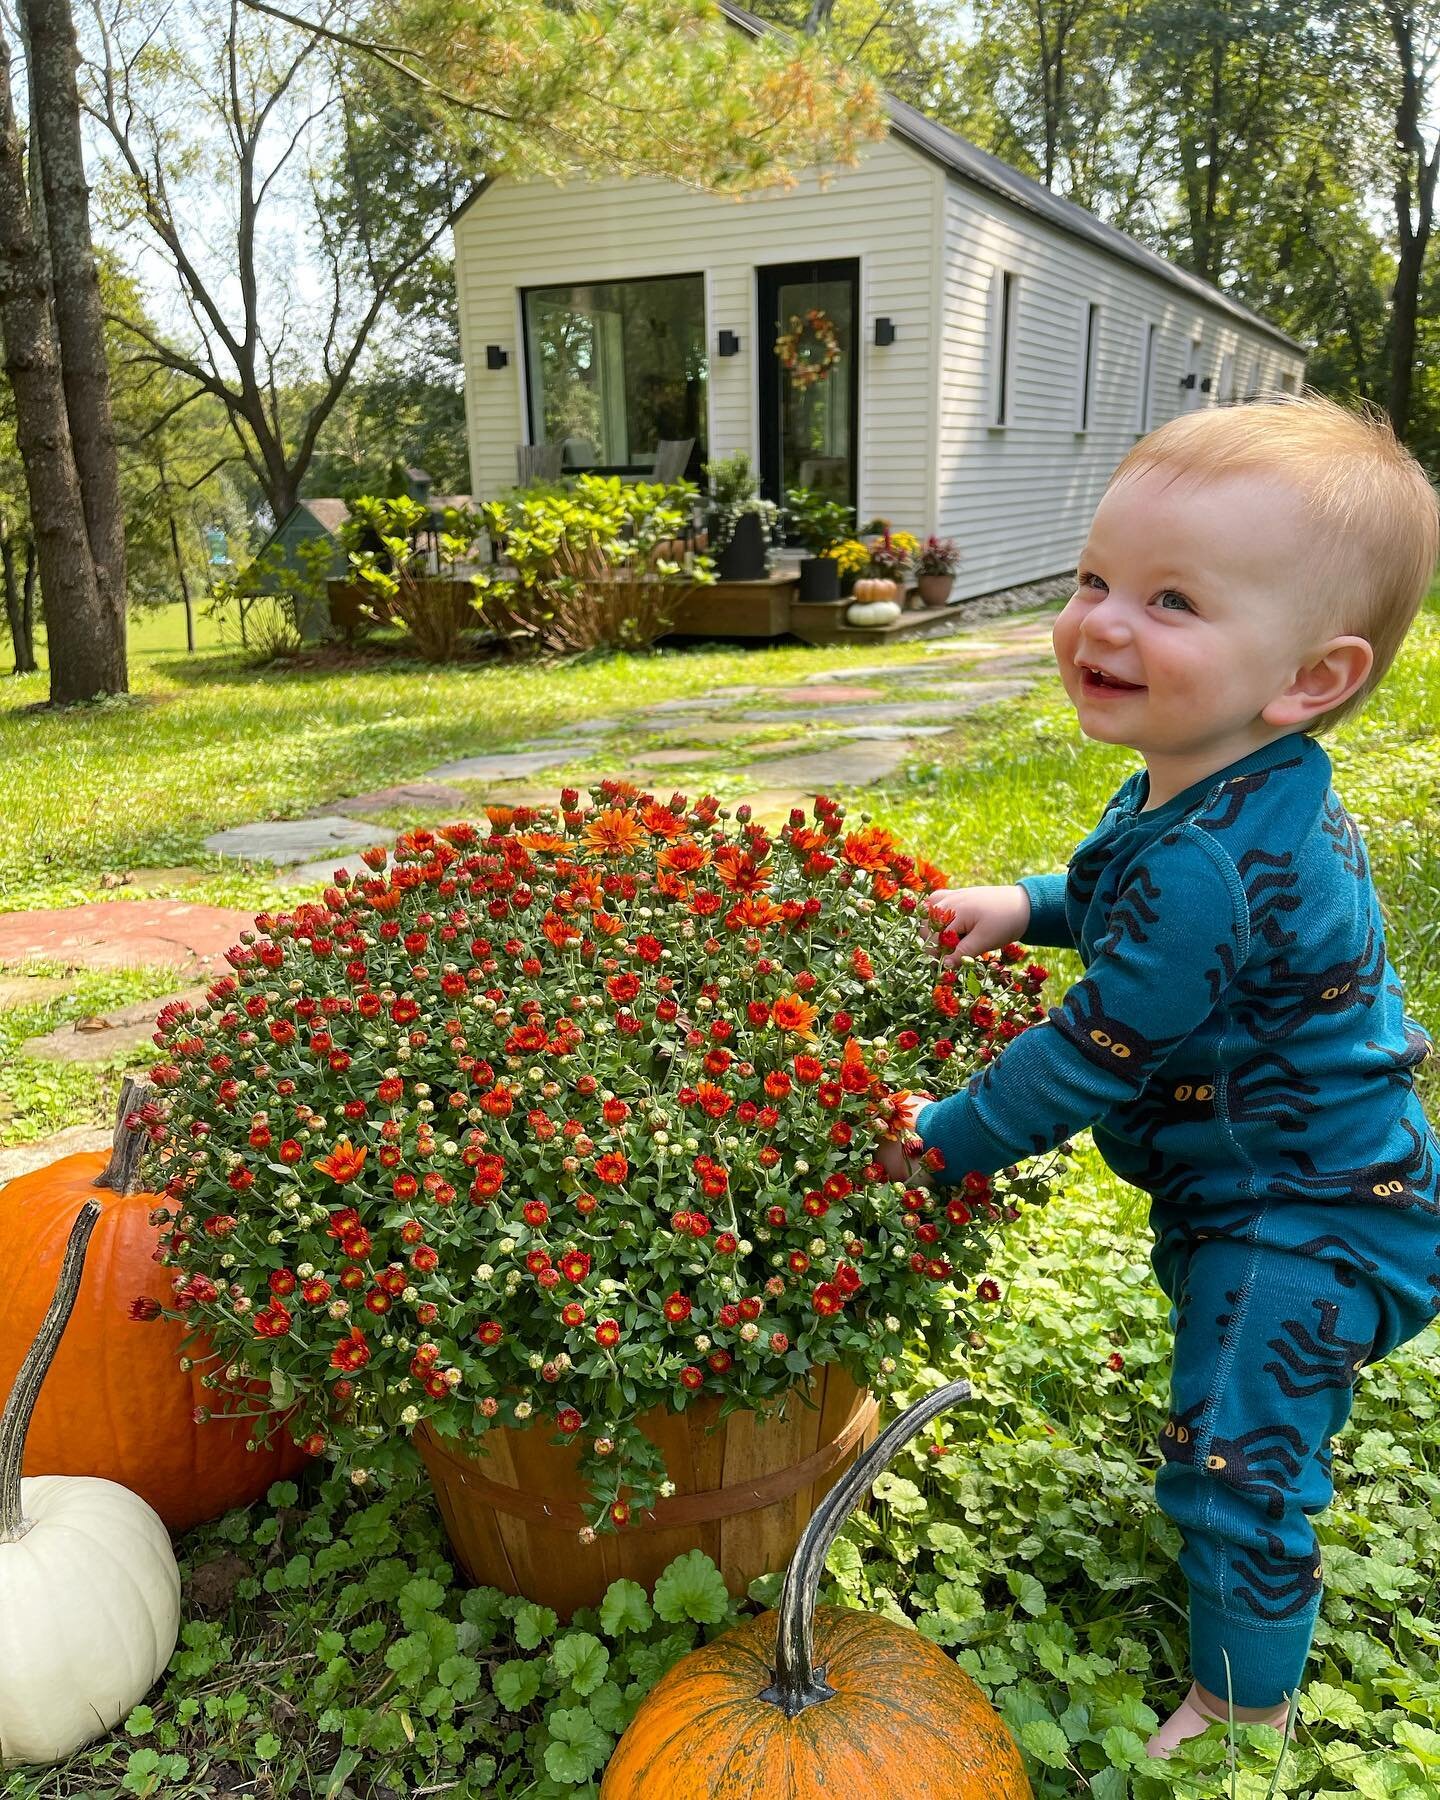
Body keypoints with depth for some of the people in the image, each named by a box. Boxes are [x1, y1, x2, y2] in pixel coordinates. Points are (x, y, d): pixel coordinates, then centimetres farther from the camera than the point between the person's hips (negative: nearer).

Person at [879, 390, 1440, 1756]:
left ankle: (1242, 1708, 28)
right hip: (1262, 1187, 10)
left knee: (1233, 1469, 3)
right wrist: (1026, 904, 0)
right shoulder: (1232, 789, -6)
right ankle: (1256, 1511, 60)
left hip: (1304, 1228, -10)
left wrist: (945, 1141, -14)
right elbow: (1135, 906, 15)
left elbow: (1094, 1054, -28)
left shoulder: (1210, 862, -37)